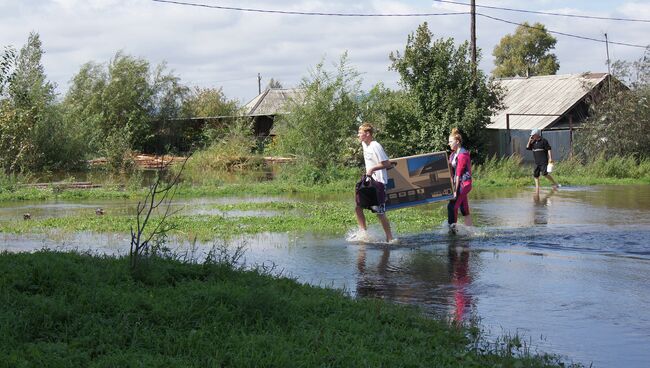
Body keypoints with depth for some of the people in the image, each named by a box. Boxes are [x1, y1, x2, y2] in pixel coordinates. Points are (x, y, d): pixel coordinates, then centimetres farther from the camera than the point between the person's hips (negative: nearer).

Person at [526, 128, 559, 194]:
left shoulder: (543, 141, -7)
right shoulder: (533, 142, 13)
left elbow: (549, 149, -10)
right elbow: (528, 148, 14)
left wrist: (550, 158, -18)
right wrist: (529, 141, 2)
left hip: (543, 161, -8)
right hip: (537, 162, 8)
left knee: (544, 173, -19)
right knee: (535, 174, 6)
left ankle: (555, 183, -9)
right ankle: (537, 188, 13)